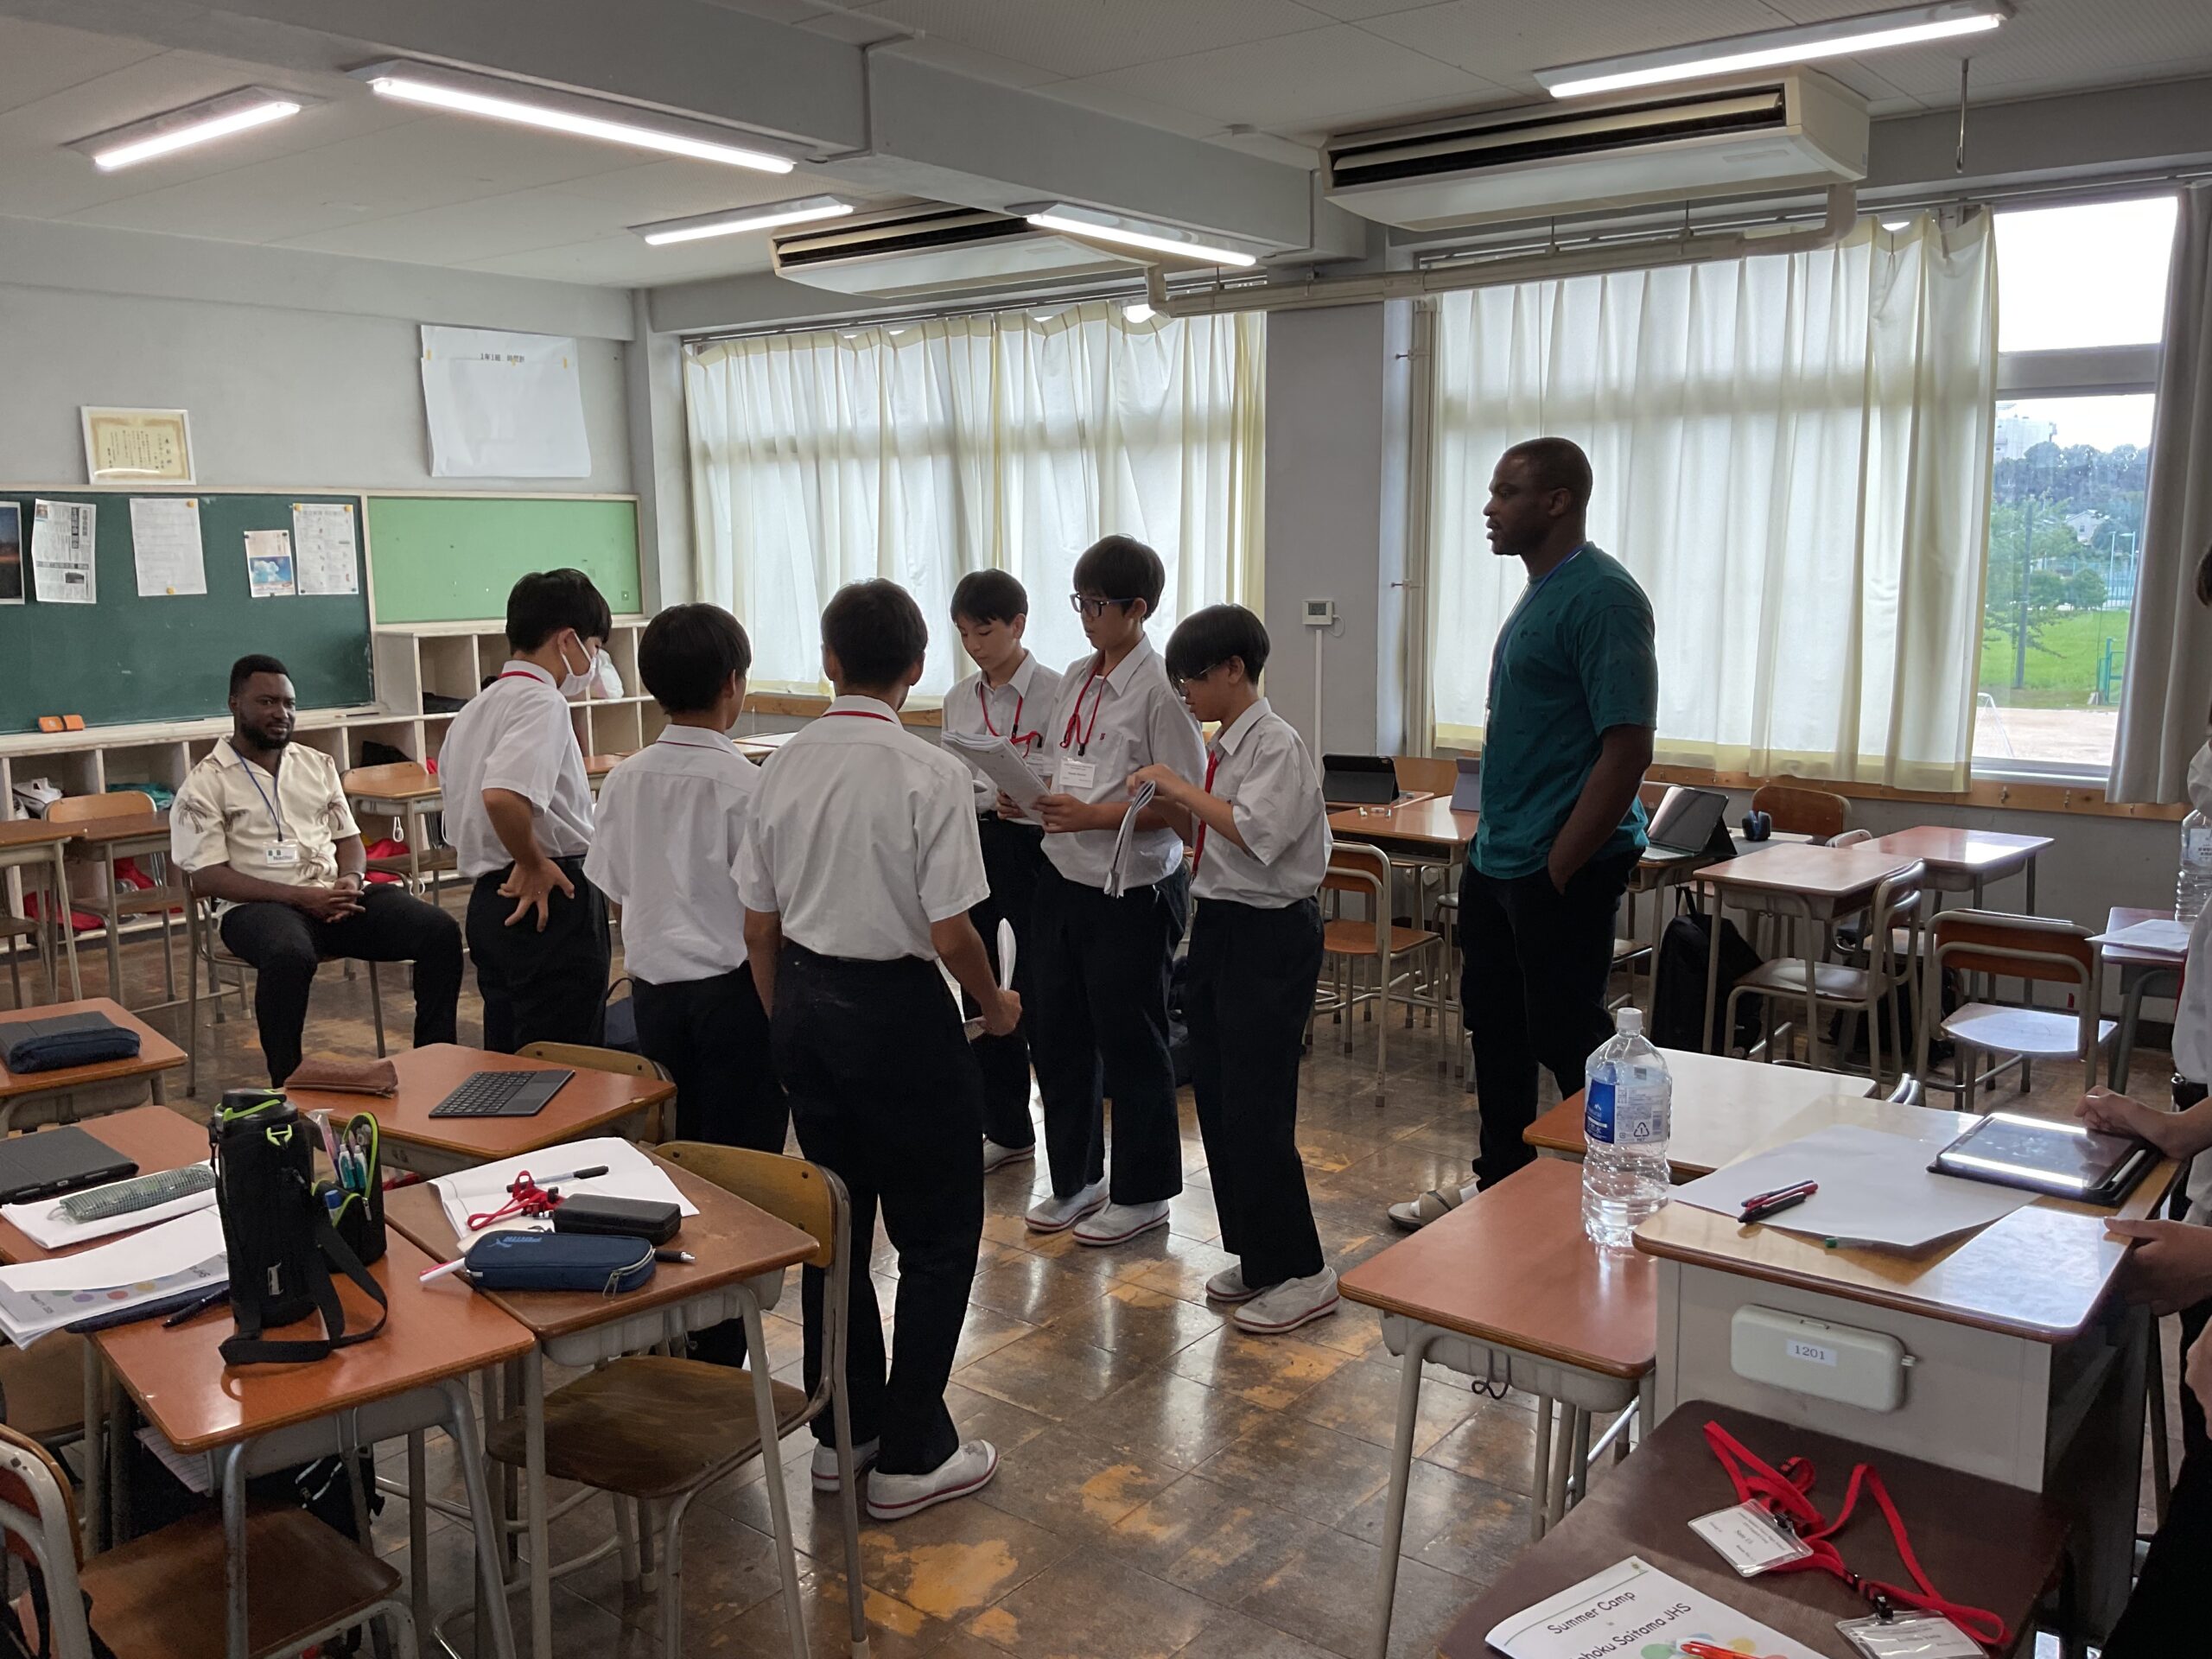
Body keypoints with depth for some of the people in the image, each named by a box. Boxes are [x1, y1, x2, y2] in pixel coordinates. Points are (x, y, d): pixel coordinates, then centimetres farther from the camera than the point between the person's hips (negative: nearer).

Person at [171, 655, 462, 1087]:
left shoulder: (318, 765, 20)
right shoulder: (205, 784, 3)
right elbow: (207, 876, -5)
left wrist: (351, 879, -5)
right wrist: (300, 896, -16)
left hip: (338, 895, 5)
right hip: (259, 905, -5)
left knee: (440, 931, -19)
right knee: (290, 955, -41)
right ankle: (287, 1087, -27)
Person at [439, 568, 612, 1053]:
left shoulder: (474, 710, 17)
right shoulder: (541, 702, -12)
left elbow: (459, 838, 21)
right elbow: (503, 795, -31)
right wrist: (535, 866, -18)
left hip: (486, 901, 10)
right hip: (553, 903, -9)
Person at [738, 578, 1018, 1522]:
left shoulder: (783, 768, 0)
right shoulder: (930, 773, -16)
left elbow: (760, 925, 5)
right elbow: (950, 932, -18)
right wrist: (995, 1005, 1)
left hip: (803, 1001, 6)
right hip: (897, 1010, -6)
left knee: (836, 1221, 18)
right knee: (938, 1233, 10)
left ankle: (840, 1433, 31)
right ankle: (910, 1455, 16)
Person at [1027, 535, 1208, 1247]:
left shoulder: (1160, 688, -15)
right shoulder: (1076, 678, 9)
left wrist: (1094, 816, -23)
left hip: (1133, 890, -8)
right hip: (1064, 877, 8)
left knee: (1129, 1043, 6)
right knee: (1054, 1032, 15)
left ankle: (1143, 1194, 23)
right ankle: (1076, 1179, 33)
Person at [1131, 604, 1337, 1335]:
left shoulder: (1276, 742, -15)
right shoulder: (1224, 745, 11)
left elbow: (1257, 833, -28)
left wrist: (1183, 787, -20)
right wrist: (1169, 800, -1)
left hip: (1269, 934, -9)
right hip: (1219, 924, 10)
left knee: (1256, 1108, -4)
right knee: (1216, 1097, 14)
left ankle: (1300, 1273, 10)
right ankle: (1255, 1256, 28)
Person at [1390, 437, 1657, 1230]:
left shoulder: (1601, 597, -17)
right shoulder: (1539, 592, 13)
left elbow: (1628, 747, -23)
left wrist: (1559, 869, -22)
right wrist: (1490, 839, 17)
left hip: (1559, 871, -10)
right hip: (1497, 858, 10)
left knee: (1567, 1043, 0)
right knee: (1495, 1027, 18)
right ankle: (1500, 1186, 33)